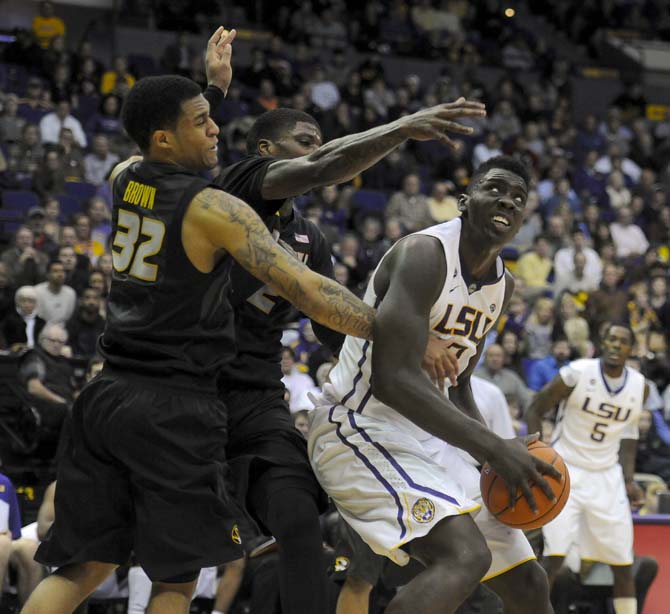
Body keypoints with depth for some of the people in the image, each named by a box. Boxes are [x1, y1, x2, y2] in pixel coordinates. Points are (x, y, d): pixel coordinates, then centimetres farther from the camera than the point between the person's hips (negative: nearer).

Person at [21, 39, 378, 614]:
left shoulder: (124, 179, 8)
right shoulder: (215, 209, -13)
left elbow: (172, 156, 35)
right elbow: (304, 290, -19)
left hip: (106, 394, 7)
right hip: (174, 408, -7)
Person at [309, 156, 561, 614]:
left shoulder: (503, 286, 11)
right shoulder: (425, 254, -18)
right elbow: (392, 378, -27)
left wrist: (500, 457, 1)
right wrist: (493, 447, -28)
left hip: (425, 437, 10)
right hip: (361, 426, -10)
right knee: (465, 556, -31)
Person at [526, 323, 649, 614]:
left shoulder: (640, 387, -1)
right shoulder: (576, 373, -14)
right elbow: (535, 410, -4)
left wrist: (629, 480, 3)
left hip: (607, 476, 4)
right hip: (566, 470, -4)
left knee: (622, 562, 5)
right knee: (554, 555, -15)